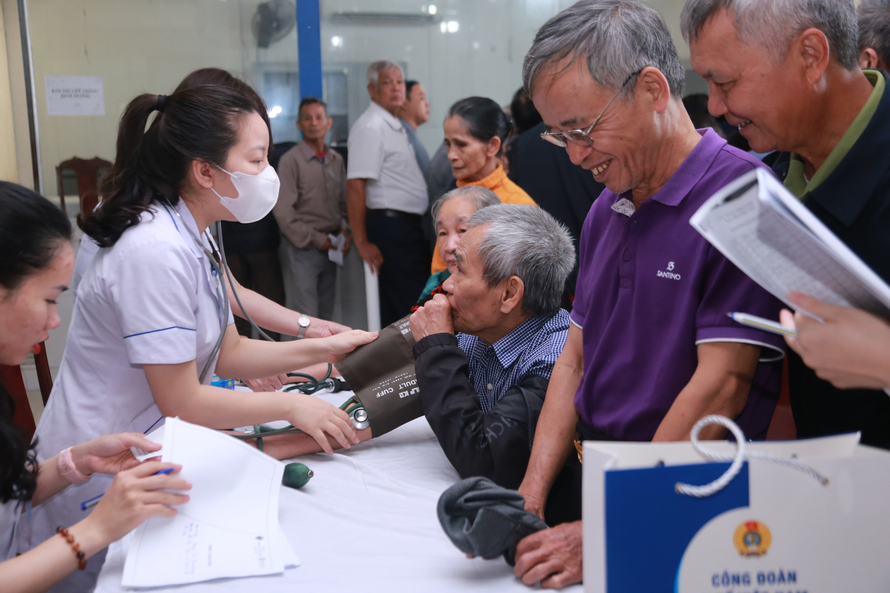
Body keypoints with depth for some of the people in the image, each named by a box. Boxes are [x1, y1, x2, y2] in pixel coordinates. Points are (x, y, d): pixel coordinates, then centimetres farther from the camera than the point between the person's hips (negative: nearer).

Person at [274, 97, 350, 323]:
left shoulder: (336, 160, 11)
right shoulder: (290, 160, -6)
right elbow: (283, 211, -10)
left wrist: (345, 229, -1)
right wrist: (315, 239, -10)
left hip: (330, 248, 6)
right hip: (302, 249, -6)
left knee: (326, 313, 11)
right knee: (306, 315, -8)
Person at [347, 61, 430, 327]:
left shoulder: (395, 125, 18)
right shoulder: (369, 127, -13)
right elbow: (355, 185, -19)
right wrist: (362, 242, -20)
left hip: (408, 224, 9)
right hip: (390, 224, -9)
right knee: (410, 307, -7)